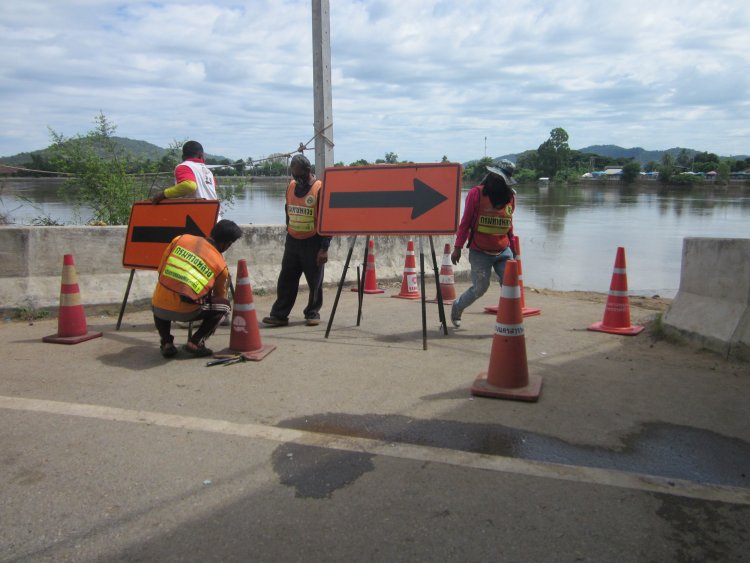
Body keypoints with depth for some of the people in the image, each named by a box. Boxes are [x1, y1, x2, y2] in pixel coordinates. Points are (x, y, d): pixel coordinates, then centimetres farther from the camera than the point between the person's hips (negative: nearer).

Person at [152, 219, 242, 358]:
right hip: (185, 312, -3)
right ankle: (195, 342, 5)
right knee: (224, 305, 19)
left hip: (159, 306, 4)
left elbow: (161, 270, 15)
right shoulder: (221, 265, 5)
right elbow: (220, 295, 20)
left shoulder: (180, 239, 8)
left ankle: (166, 343, 19)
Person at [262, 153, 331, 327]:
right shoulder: (291, 186, 7)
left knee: (315, 282, 5)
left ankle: (312, 314, 19)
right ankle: (279, 314, 11)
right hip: (292, 241, 5)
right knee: (286, 280, 6)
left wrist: (324, 247, -16)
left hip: (313, 242, -5)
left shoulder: (320, 189, -11)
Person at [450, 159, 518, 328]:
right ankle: (457, 308, 31)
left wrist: (512, 246, 16)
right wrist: (458, 247, -6)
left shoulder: (510, 196, 5)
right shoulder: (476, 193, -8)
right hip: (480, 252, -4)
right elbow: (465, 222, -5)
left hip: (503, 252, 4)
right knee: (479, 288, 4)